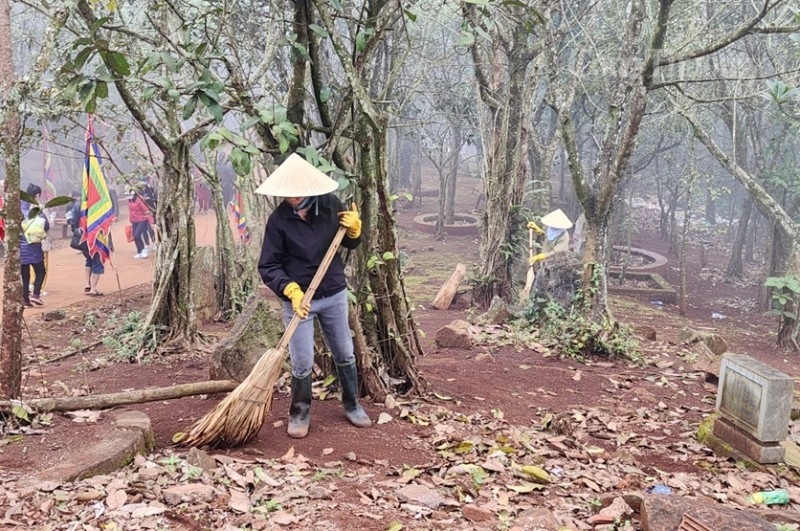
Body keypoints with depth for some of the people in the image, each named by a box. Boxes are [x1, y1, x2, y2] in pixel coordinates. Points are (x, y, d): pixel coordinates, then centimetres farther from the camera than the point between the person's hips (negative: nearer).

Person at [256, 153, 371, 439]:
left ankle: (352, 404, 35)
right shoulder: (278, 219, -15)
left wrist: (354, 228, -15)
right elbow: (268, 267, -11)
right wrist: (291, 290, -26)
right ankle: (300, 413, 23)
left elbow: (350, 244, 7)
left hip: (334, 294, 3)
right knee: (302, 363, 1)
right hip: (298, 299, -3)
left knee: (344, 354, 15)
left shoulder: (331, 205, -8)